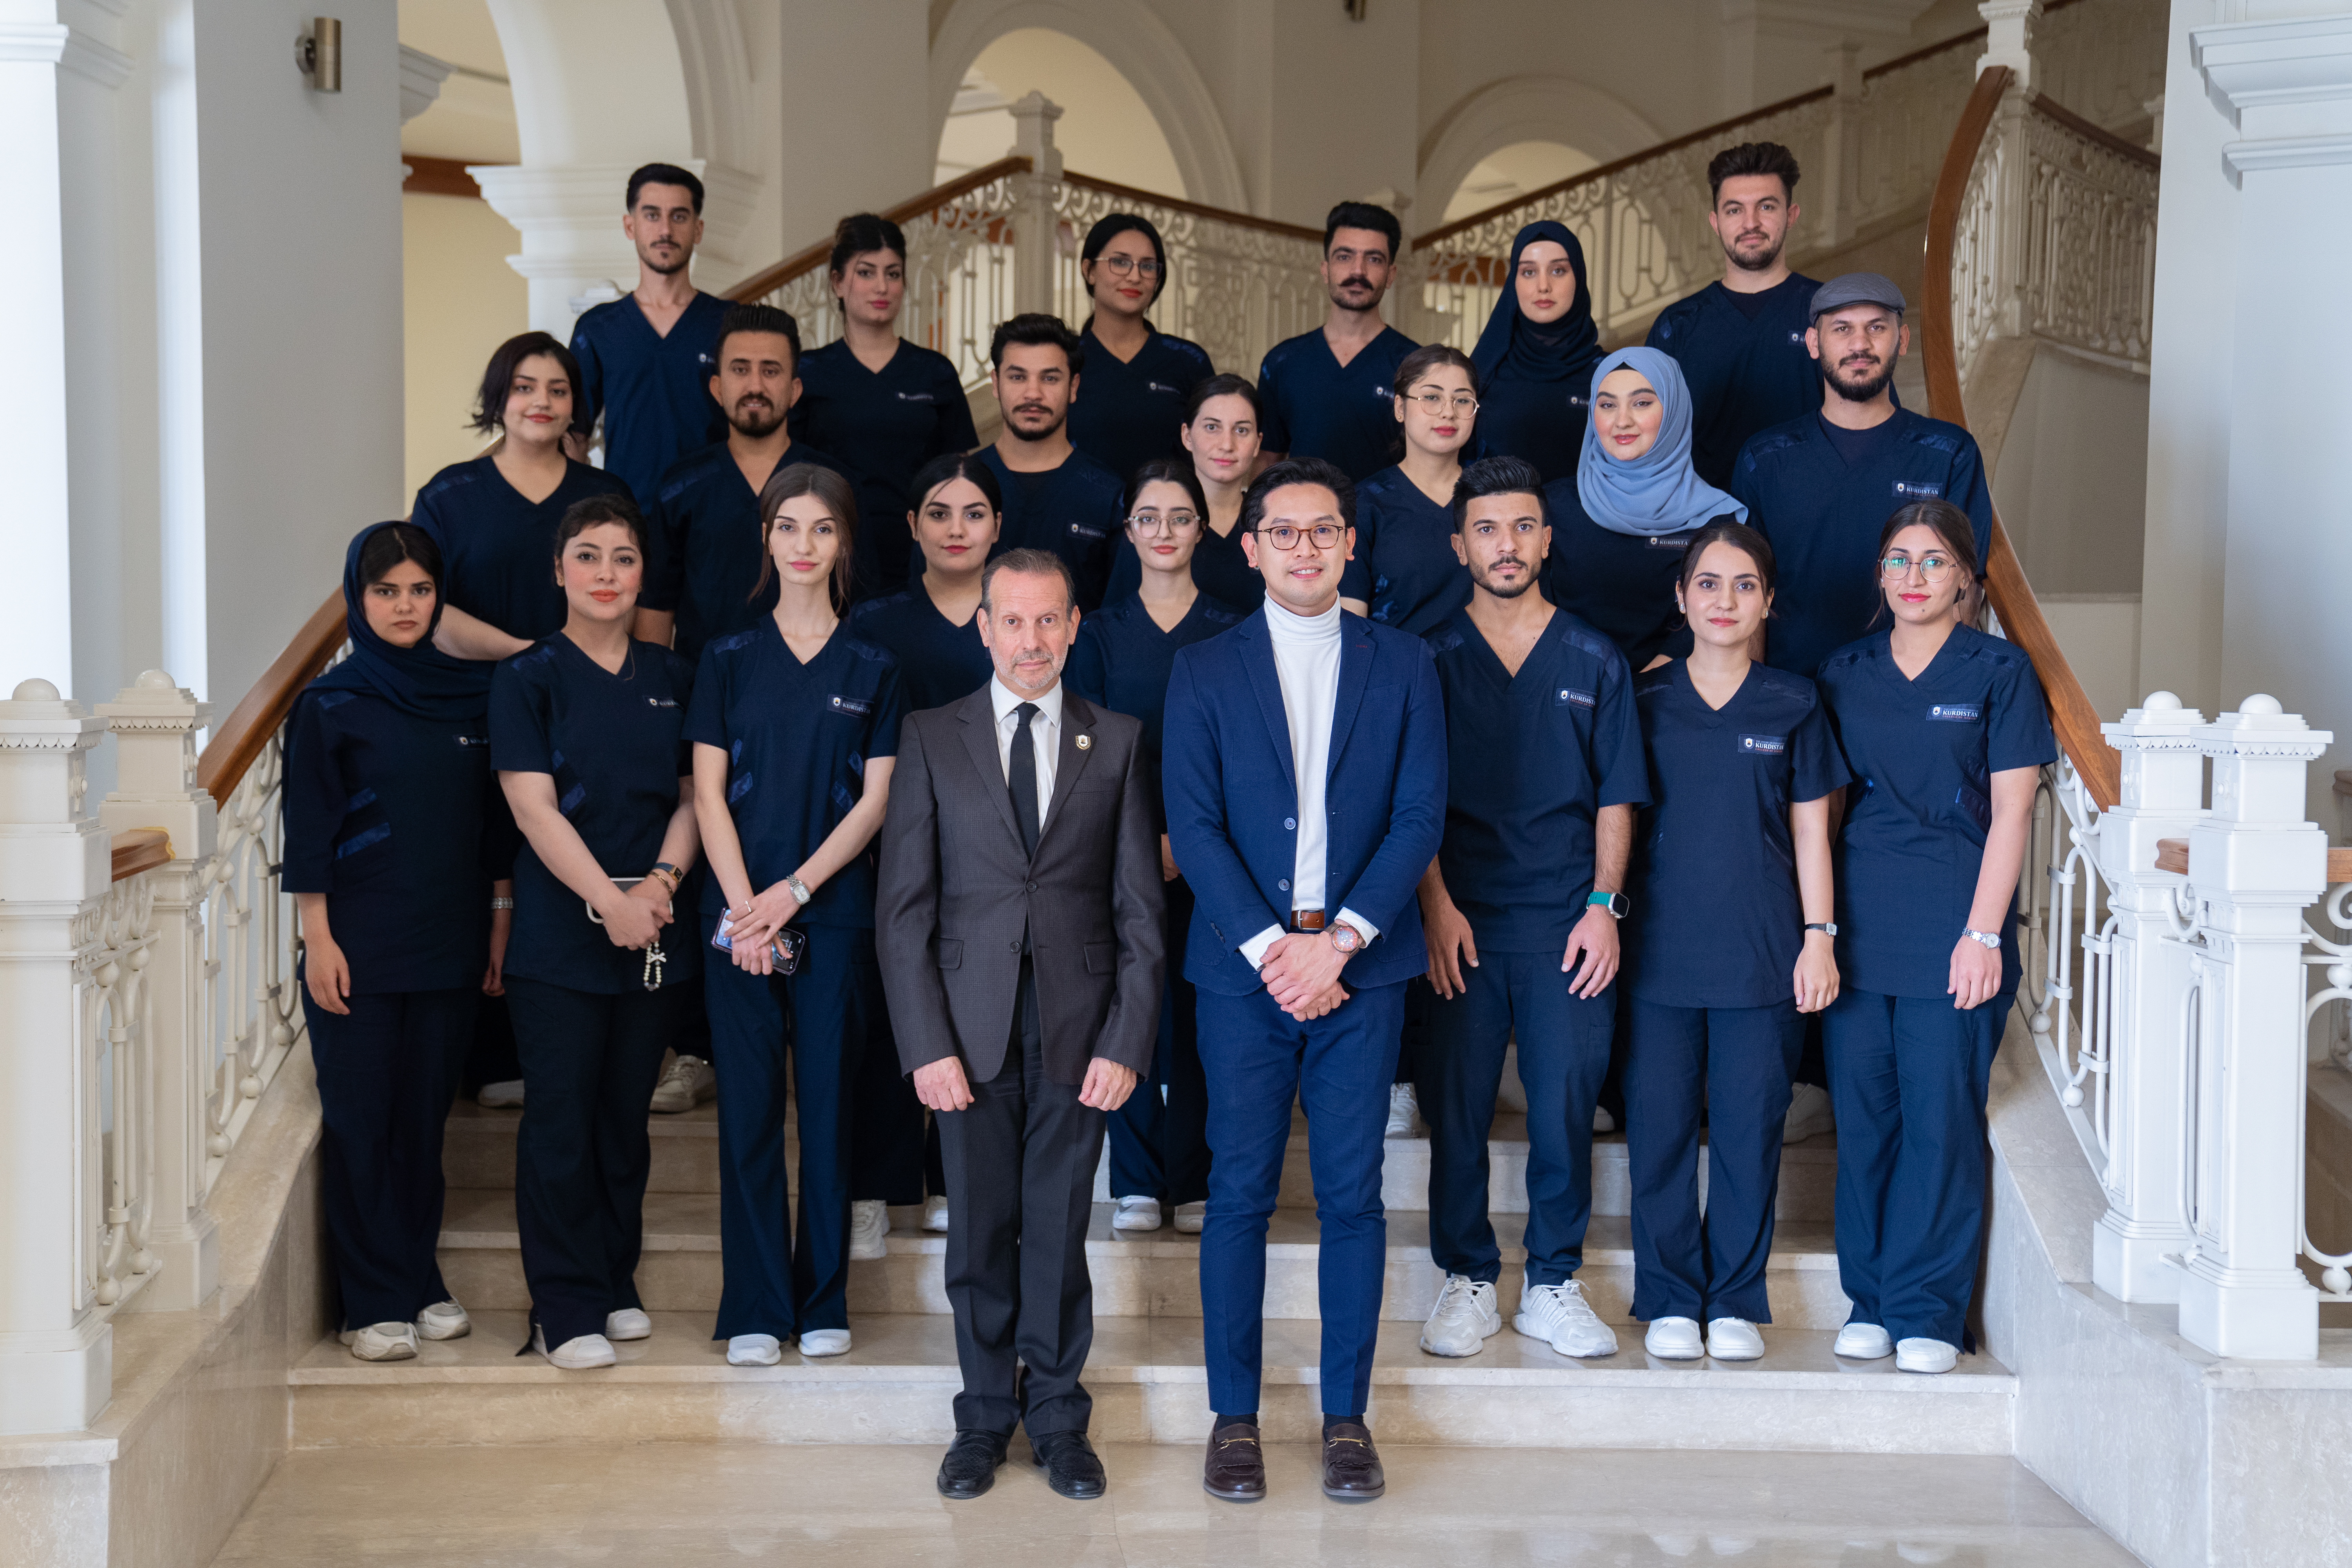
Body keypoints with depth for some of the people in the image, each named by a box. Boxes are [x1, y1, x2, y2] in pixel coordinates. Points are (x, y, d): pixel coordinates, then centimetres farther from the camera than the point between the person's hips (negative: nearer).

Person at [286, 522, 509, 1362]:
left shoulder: (471, 696, 8)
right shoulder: (330, 705, -3)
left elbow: (495, 826, 11)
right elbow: (308, 833, -5)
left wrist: (501, 923, 8)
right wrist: (318, 940, -10)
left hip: (448, 945, 3)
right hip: (360, 947, -3)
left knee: (425, 1116, 9)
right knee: (360, 1120, 1)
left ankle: (422, 1284, 20)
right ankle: (375, 1303, 9)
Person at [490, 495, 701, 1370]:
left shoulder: (670, 679, 12)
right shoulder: (527, 679, -1)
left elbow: (692, 795, 11)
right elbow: (534, 808, -9)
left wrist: (663, 880, -7)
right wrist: (609, 901, -17)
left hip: (656, 931, 4)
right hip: (559, 930, -4)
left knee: (627, 1113, 10)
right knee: (561, 1118, -2)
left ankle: (616, 1284, 23)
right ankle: (566, 1309, 5)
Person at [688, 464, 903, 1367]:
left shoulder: (872, 670, 6)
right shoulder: (729, 660, 8)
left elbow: (875, 800, 1)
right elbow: (709, 793, 3)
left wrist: (796, 890, -10)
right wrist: (744, 904, -9)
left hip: (834, 911, 0)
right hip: (740, 908, 0)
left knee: (829, 1101, 3)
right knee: (749, 1107, 1)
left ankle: (825, 1304, 12)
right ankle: (756, 1310, 7)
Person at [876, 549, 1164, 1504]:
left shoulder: (1118, 743, 6)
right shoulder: (930, 739, 5)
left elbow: (1140, 911, 4)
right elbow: (903, 907, 2)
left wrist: (1126, 1042, -4)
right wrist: (926, 1045, -6)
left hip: (1078, 1028, 0)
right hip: (971, 1026, 0)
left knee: (1060, 1229, 6)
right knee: (980, 1231, 6)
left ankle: (1058, 1417, 20)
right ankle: (986, 1416, 21)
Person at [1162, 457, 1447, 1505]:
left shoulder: (1402, 665, 8)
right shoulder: (1204, 671, 6)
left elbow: (1420, 816, 1)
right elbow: (1192, 824, -1)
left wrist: (1337, 941, -10)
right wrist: (1268, 948, -11)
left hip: (1361, 966, 0)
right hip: (1244, 968, 0)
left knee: (1353, 1196, 3)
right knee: (1240, 1194, 2)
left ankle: (1347, 1418, 13)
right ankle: (1233, 1418, 12)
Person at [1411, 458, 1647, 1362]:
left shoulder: (1594, 662, 10)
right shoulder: (1429, 660, 7)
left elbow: (1617, 799, 8)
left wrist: (1603, 904, -3)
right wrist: (1437, 904, -7)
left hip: (1568, 924, 1)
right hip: (1462, 923, 0)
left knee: (1565, 1109, 2)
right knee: (1456, 1109, 2)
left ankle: (1553, 1285, 15)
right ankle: (1467, 1279, 16)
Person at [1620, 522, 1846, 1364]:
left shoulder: (1793, 704, 6)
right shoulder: (1643, 699, 6)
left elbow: (1810, 828, 8)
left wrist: (1818, 934, 1)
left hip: (1762, 949, 0)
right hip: (1660, 947, 0)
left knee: (1749, 1130, 2)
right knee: (1659, 1128, 1)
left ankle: (1736, 1302, 14)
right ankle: (1669, 1301, 13)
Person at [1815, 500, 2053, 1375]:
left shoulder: (1998, 671, 3)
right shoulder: (1844, 674, 12)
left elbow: (2010, 810, -2)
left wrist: (1983, 933, -10)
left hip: (1954, 925, -3)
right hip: (1857, 924, 3)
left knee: (1941, 1118, -4)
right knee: (1863, 1116, 4)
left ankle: (1928, 1314, 5)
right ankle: (1869, 1302, 15)